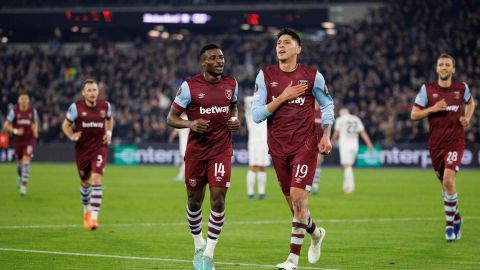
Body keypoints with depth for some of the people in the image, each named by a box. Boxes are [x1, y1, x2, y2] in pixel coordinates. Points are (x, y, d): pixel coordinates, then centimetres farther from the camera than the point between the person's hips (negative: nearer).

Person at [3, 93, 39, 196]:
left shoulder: (33, 111, 1)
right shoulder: (14, 112, -5)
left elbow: (35, 122, 19)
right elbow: (6, 126, -3)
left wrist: (35, 131, 1)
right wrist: (15, 131, -18)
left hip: (29, 140, -1)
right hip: (18, 140, 1)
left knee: (26, 162, -16)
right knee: (19, 162, 13)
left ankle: (23, 186, -16)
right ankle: (20, 177, 47)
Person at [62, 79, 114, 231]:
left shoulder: (105, 106, -3)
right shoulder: (76, 107, -9)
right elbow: (66, 124, 1)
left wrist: (109, 133, 4)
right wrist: (71, 136, -17)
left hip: (99, 148, -1)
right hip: (82, 149, 1)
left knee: (96, 180, -17)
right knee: (85, 183, 13)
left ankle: (94, 217, -19)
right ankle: (87, 210, 40)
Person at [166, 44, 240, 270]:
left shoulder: (231, 84, 4)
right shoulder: (190, 86, -8)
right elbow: (171, 118, -3)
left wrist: (234, 120, 2)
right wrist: (190, 124, -22)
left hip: (221, 150, 1)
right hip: (196, 151, -1)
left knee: (218, 198, -11)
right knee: (194, 200, 8)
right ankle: (199, 245, 32)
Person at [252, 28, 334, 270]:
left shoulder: (312, 75, 1)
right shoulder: (265, 76, 2)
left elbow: (327, 105, 14)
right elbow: (256, 114, -4)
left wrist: (326, 136, 2)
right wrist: (282, 98, -14)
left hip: (305, 144, -3)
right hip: (278, 147, 3)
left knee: (298, 198, -14)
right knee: (293, 202, 9)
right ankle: (315, 233, 40)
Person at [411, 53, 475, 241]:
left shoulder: (462, 88, 4)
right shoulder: (427, 89, 1)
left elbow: (470, 102, 27)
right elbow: (414, 115, 0)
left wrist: (467, 118, 8)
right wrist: (433, 108, -14)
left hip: (455, 142, -2)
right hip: (435, 144, 2)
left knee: (448, 180, -21)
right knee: (445, 184, 10)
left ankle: (450, 224, -10)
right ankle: (456, 218, 35)